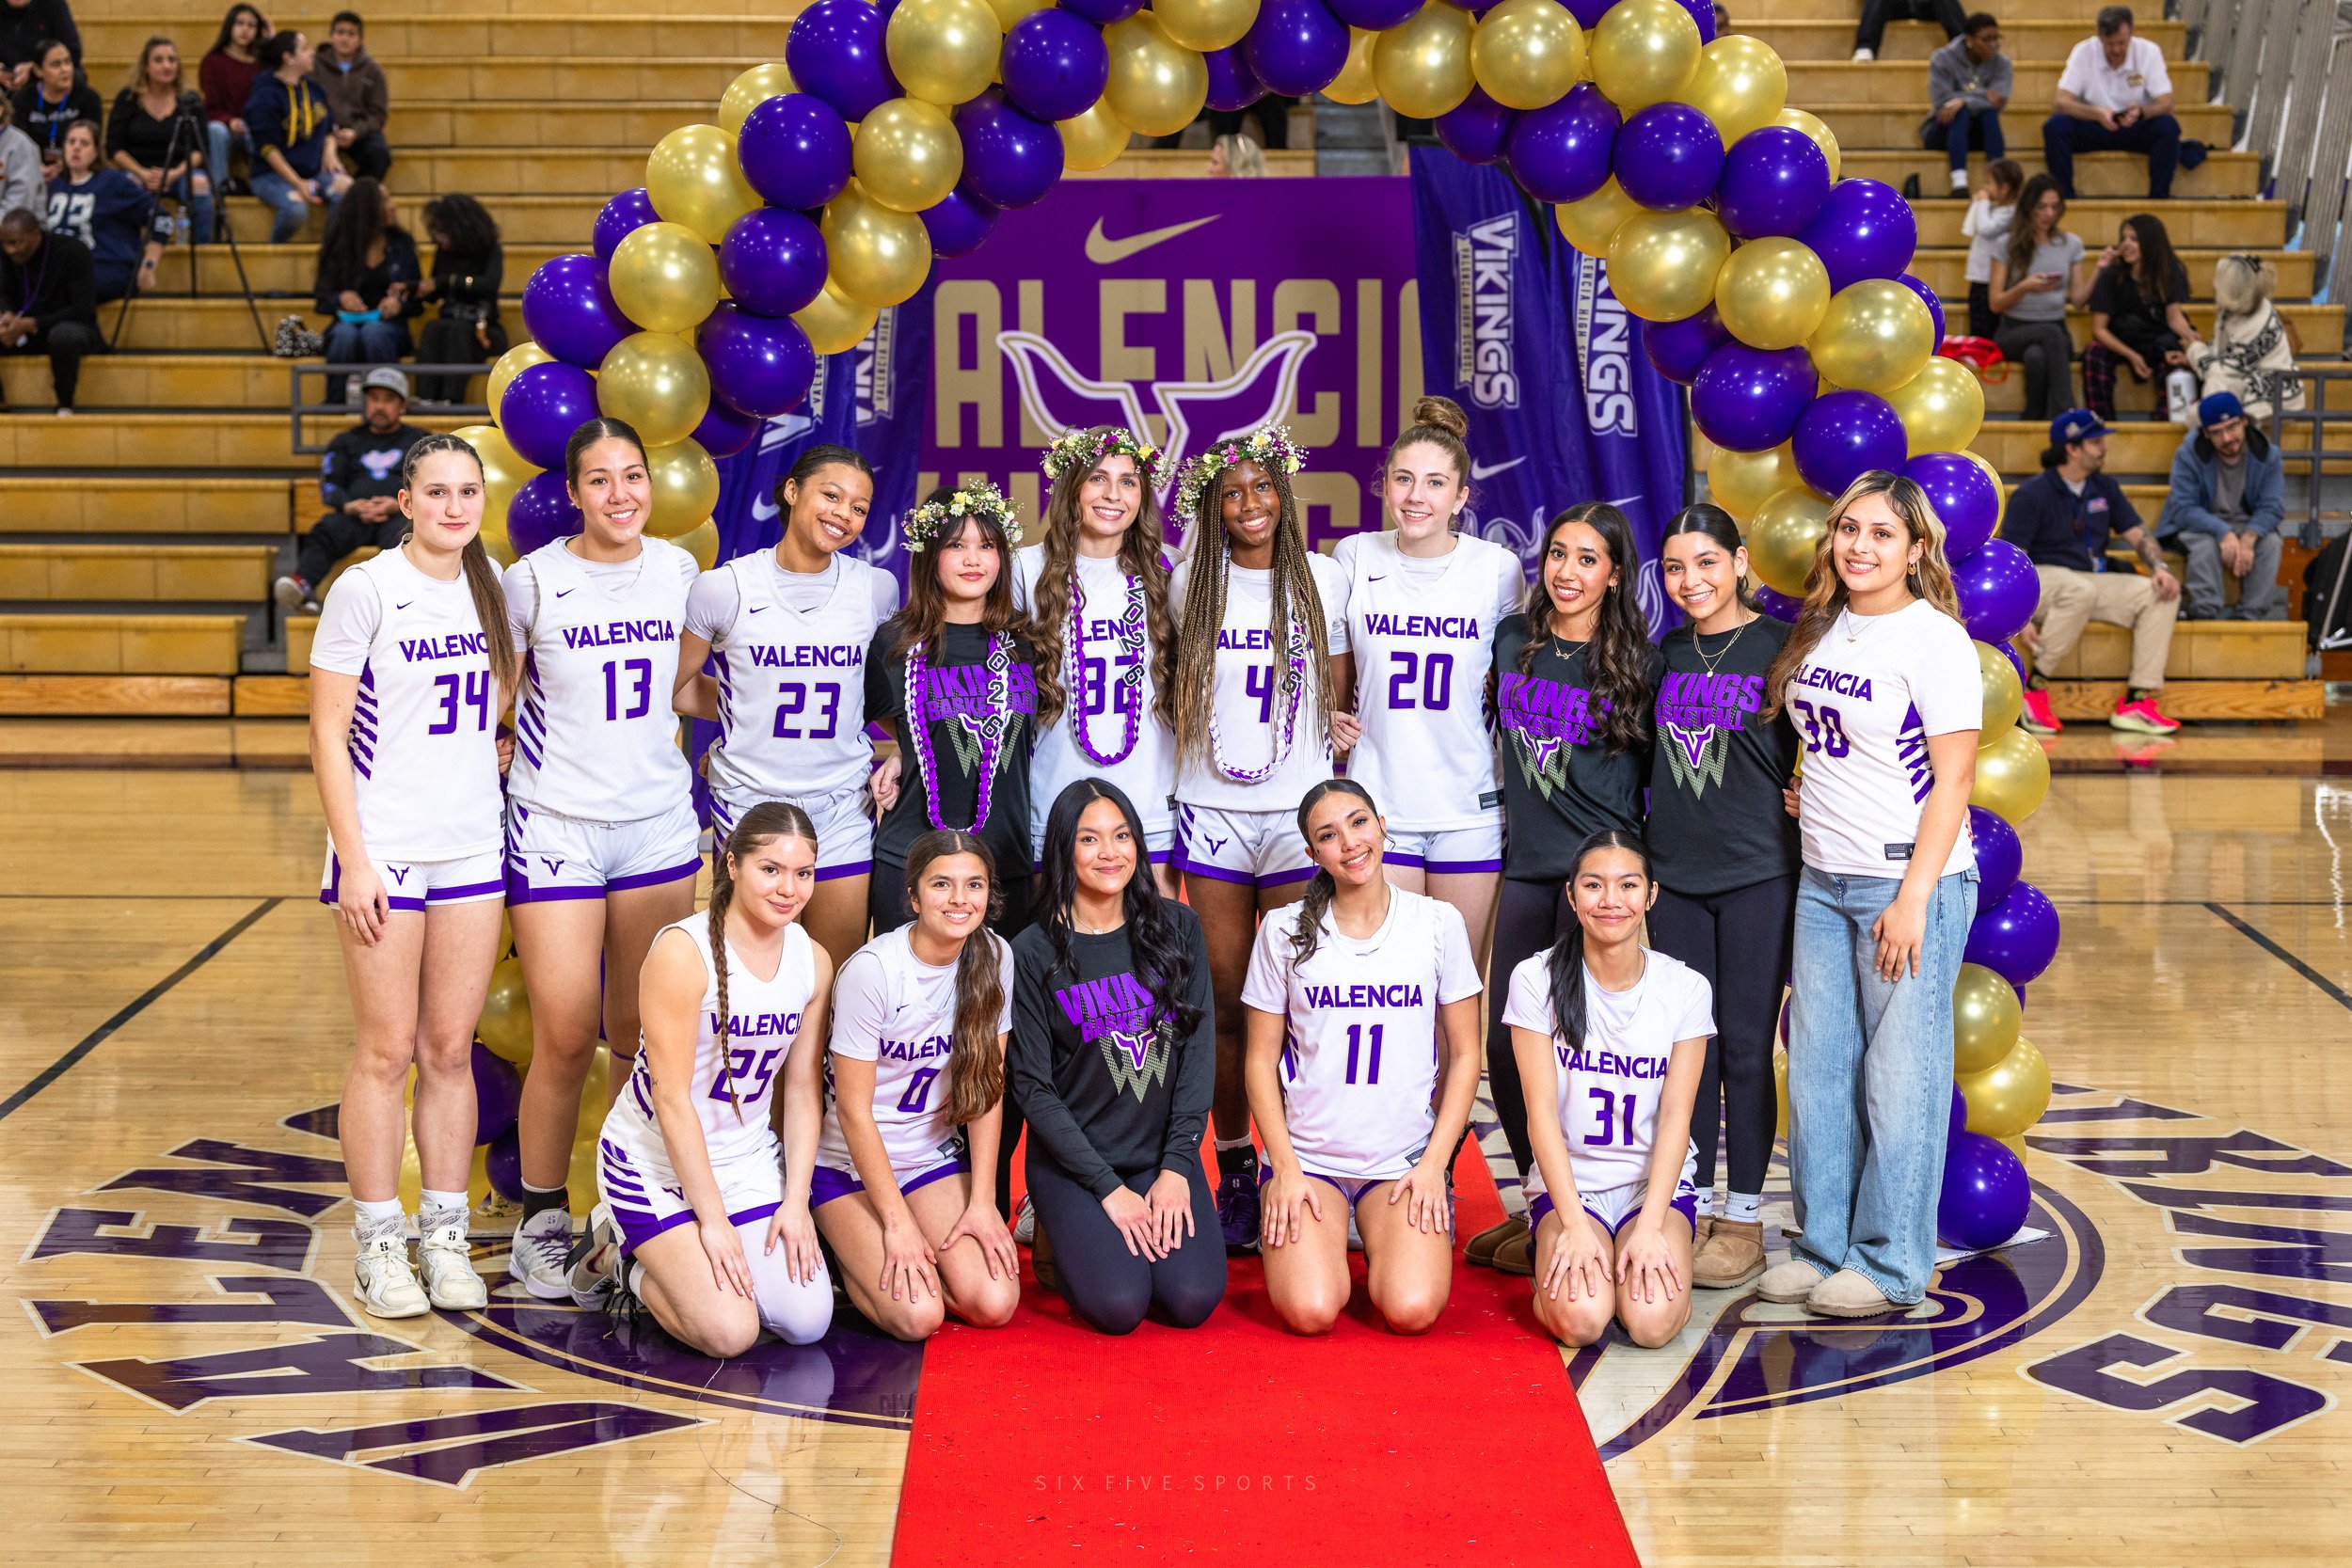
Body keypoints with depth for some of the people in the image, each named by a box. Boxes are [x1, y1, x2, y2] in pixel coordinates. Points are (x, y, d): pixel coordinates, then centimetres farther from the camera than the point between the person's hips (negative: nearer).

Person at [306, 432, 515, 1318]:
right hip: (385, 850, -5)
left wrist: (493, 740, 8)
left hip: (473, 846, 5)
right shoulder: (366, 590, -8)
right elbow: (327, 728, -8)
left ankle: (445, 1235, 17)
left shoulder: (491, 584, 7)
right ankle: (378, 1241, 11)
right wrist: (352, 857, -12)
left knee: (451, 1048, 9)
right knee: (387, 1051, 0)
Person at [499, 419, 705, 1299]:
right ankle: (542, 1221, 11)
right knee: (566, 1037, -5)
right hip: (555, 827, -3)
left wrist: (662, 729, 12)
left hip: (658, 824, 3)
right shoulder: (532, 581, -7)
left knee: (645, 1035, 7)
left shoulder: (677, 571, 4)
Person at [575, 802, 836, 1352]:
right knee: (729, 1332, -19)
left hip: (749, 1161, 6)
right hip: (655, 1162, -6)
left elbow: (803, 1091, 5)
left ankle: (668, 1250, 16)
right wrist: (712, 1220, -18)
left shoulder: (813, 961, -1)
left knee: (807, 1322, -9)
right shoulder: (683, 951, -21)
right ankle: (626, 1261, 12)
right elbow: (671, 1095, -20)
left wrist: (796, 1203, -5)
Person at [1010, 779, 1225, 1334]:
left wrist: (1176, 1166, -8)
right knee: (1119, 1305, -22)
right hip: (1072, 1159, -2)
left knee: (1192, 1299, -18)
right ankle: (1060, 1244, 11)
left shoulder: (1177, 928, 4)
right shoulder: (1033, 953, -5)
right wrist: (1109, 1188, -13)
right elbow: (1032, 1086, -6)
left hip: (1165, 1153, 2)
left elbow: (1200, 1049, 2)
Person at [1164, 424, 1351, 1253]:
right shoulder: (1190, 584, 7)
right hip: (1210, 811, 1)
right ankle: (1234, 1175, 13)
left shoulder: (1324, 578, 5)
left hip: (1299, 811, -1)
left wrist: (1342, 757, 1)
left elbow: (1339, 693, 11)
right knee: (1226, 1003, 3)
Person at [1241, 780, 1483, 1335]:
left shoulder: (1438, 923, 0)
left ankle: (1386, 1244, 12)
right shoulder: (1284, 931, -1)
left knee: (1412, 1311, -22)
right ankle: (1314, 1242, 12)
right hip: (1307, 1156, 0)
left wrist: (1435, 1163, -5)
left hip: (1406, 1159, 0)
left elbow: (1464, 1054, 4)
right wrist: (1285, 1167, -8)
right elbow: (1261, 1060, 3)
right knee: (1311, 1312, -22)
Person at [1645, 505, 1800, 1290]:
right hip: (1675, 877, 4)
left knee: (1745, 1046, 0)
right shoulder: (1664, 656, 10)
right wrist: (1637, 859, 12)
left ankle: (1743, 1218, 9)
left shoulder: (1780, 645, -3)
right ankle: (1689, 1209, 17)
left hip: (1759, 873, -4)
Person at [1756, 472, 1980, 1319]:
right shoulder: (1821, 632, 12)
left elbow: (1953, 780, -13)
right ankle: (1826, 1245, 18)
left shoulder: (1934, 639, -9)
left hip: (1909, 881, -7)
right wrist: (1808, 798, 8)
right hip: (1822, 883, 7)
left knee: (1899, 1077, -2)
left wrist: (1913, 897, -17)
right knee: (1818, 1069, 8)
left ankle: (1892, 1266, 7)